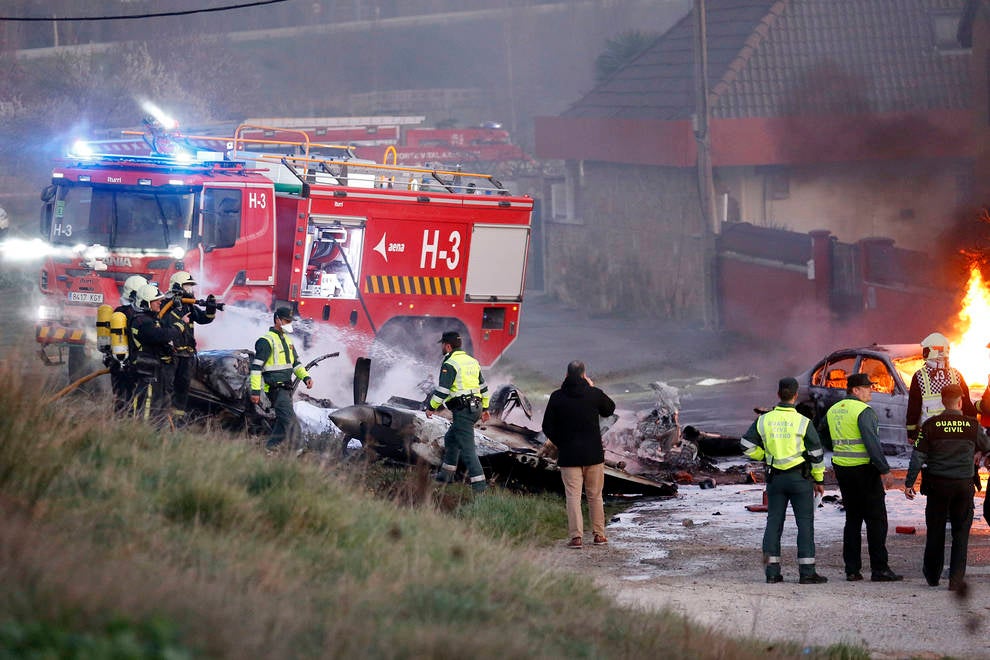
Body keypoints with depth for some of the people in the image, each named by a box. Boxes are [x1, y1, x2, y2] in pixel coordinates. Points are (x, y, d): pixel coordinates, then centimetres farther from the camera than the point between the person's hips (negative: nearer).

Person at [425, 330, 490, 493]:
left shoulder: (449, 365, -11)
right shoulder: (472, 361, 16)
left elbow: (442, 390, -16)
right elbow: (484, 387, 21)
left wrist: (431, 408, -4)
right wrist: (485, 408, 27)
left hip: (462, 411, -9)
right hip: (475, 408, 9)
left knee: (466, 446, -9)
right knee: (450, 439, 24)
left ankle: (478, 483, -15)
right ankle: (446, 474, 31)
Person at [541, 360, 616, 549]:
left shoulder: (557, 397, -5)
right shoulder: (594, 394, -6)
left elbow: (548, 428, -1)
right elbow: (609, 409, 15)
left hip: (568, 455, -1)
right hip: (593, 454, 1)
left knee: (573, 496, -1)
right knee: (595, 495, 13)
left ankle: (576, 536, -9)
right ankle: (599, 534, 17)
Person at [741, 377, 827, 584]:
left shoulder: (763, 420, -1)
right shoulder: (803, 423, -10)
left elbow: (747, 446, 1)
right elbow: (816, 454, -5)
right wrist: (819, 480, 6)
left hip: (775, 477, 3)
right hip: (800, 477, -3)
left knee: (774, 522, 9)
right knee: (805, 523, 1)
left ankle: (772, 572, 7)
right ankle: (807, 572, -3)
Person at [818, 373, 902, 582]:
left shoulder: (833, 410, 11)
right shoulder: (864, 411, -13)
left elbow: (822, 435, 22)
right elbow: (872, 442, -20)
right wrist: (884, 470, -19)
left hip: (842, 469, 8)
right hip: (864, 469, -8)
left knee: (852, 518, 13)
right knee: (876, 520, -3)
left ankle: (852, 569, 11)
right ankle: (879, 569, -5)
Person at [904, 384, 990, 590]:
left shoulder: (931, 425, -5)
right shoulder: (972, 425, -3)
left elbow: (917, 456, -5)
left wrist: (909, 483, 2)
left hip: (937, 484, 0)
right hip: (964, 484, 0)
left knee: (935, 532, 13)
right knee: (961, 533, 6)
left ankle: (932, 575, 26)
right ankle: (956, 579, 1)